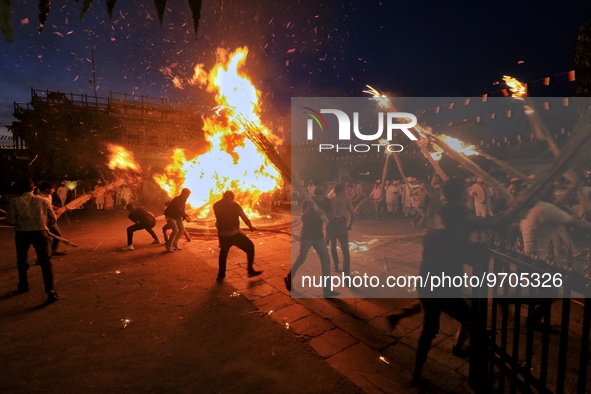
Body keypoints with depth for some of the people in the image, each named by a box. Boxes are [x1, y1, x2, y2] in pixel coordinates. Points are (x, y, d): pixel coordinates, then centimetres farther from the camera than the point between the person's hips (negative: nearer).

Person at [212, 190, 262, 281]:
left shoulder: (216, 205, 5)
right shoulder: (234, 205, -4)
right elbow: (244, 217, -1)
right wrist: (250, 226, 12)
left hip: (222, 235, 4)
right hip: (234, 233, -4)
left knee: (223, 253, 24)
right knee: (250, 247, 12)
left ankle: (221, 275, 28)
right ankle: (250, 270, 10)